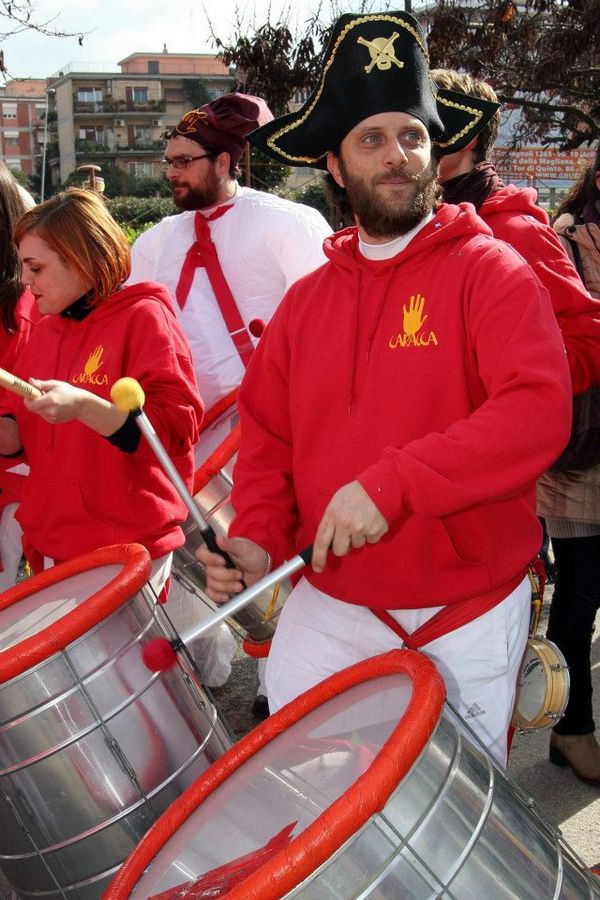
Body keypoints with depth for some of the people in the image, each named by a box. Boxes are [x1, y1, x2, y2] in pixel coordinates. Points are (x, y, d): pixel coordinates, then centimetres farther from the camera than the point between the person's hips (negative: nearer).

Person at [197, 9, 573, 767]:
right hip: (329, 603, 4)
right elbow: (267, 435, 8)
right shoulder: (307, 299, 6)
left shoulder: (489, 271, -8)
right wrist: (258, 537, -9)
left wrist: (389, 485, -28)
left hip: (466, 616, -3)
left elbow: (540, 411, -22)